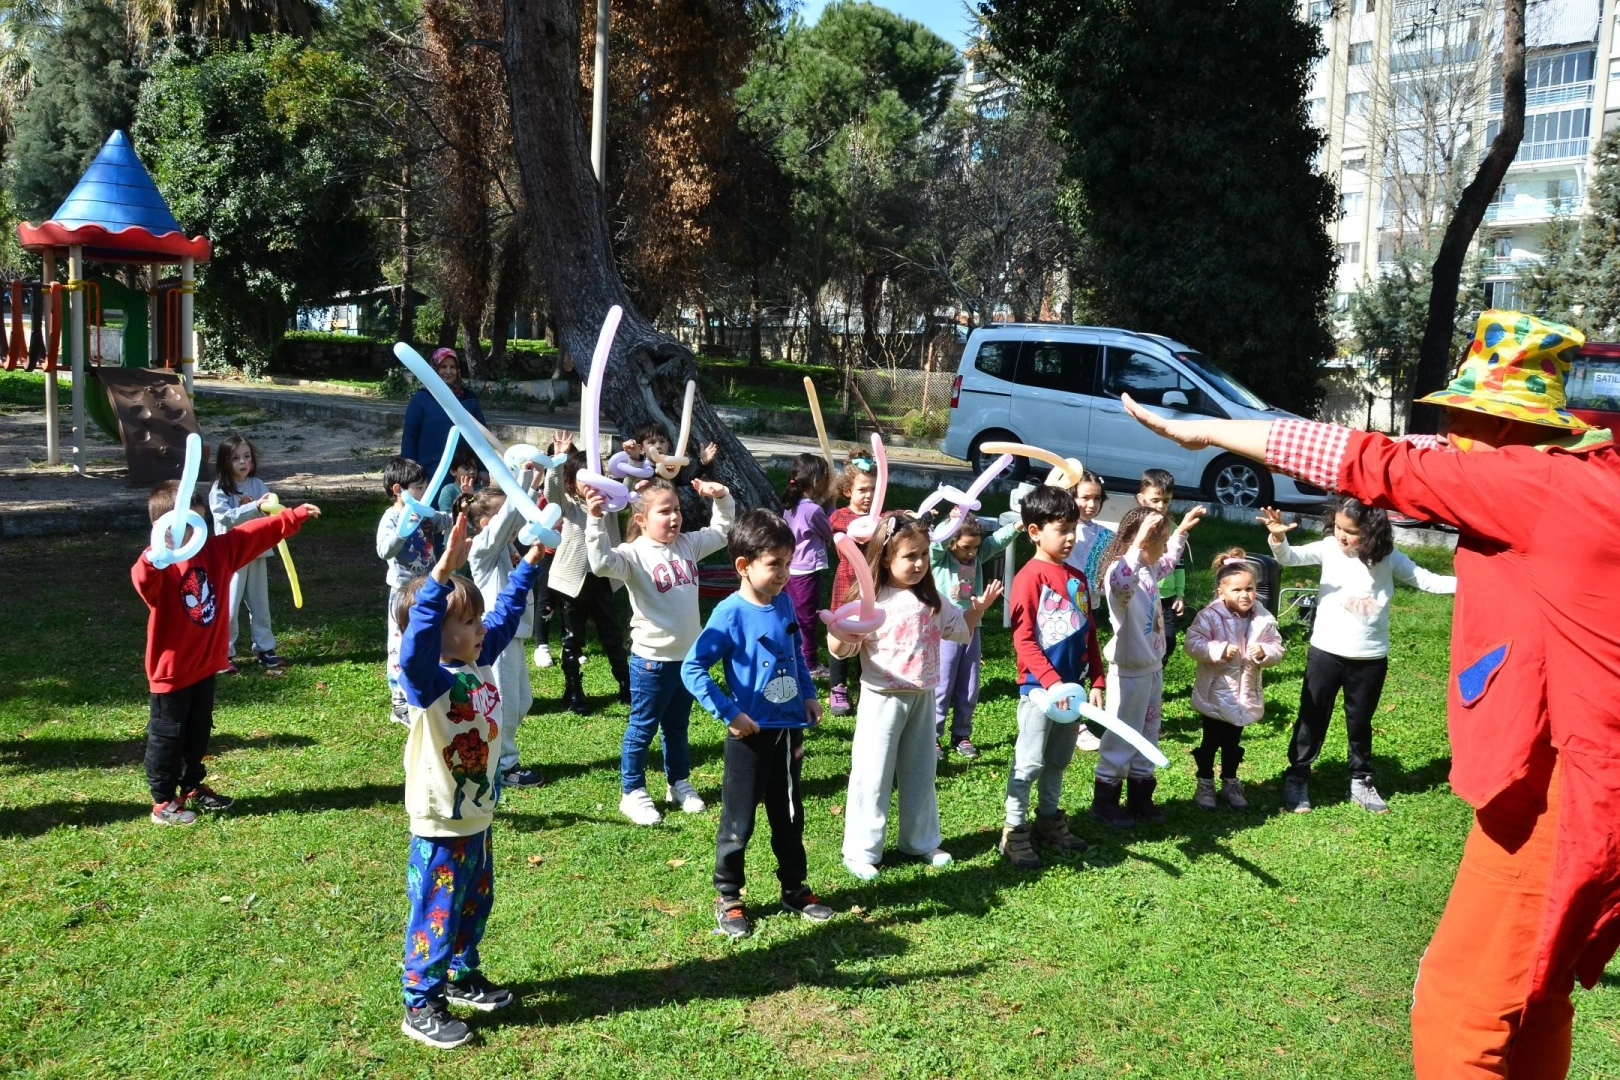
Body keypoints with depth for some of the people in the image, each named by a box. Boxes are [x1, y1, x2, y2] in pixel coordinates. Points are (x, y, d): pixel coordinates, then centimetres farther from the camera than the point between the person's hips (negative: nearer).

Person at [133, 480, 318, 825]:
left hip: (205, 666, 7)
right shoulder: (161, 565, -22)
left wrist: (294, 516, 1)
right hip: (171, 670, -7)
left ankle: (192, 787, 38)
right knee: (167, 735, 6)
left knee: (198, 731, 21)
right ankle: (162, 802, 18)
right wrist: (155, 556, -65)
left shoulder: (217, 550, 0)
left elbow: (255, 534, 4)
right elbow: (142, 581, -44)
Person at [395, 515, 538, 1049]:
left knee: (475, 907, 24)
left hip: (478, 819, 8)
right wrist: (441, 573, -55)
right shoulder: (428, 680, -23)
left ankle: (462, 976, 43)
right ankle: (421, 1006, 20)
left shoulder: (479, 663, 0)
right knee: (436, 916, 5)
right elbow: (418, 636, -45)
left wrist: (530, 562, 15)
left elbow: (506, 613, 14)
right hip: (440, 829, -8)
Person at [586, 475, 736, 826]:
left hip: (688, 655, 6)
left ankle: (679, 784, 37)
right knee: (642, 728, 8)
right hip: (651, 659, -6)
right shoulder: (635, 553, -16)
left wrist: (722, 498, 2)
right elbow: (603, 563, -35)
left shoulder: (688, 544, 4)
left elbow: (723, 531, 18)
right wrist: (595, 521, -45)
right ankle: (632, 793, 20)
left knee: (677, 726, 22)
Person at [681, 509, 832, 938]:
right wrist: (729, 713, -21)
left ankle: (794, 888, 36)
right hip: (750, 734, -6)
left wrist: (809, 695, 8)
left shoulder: (784, 603, 0)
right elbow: (691, 668, -20)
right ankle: (728, 898, 23)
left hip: (789, 730, 6)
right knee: (739, 822, 7)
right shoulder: (730, 614, -18)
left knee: (790, 816, 19)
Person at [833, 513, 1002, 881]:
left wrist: (978, 608, 4)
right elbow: (841, 650, -18)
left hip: (923, 698, 6)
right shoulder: (871, 601, -15)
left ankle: (921, 840, 33)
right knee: (873, 775, 2)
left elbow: (960, 630, 18)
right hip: (882, 699, -5)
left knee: (920, 772, 17)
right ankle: (861, 851, 13)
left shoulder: (931, 599, 4)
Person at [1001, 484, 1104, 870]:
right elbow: (1023, 640, -16)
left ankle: (1050, 819, 32)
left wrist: (1095, 682, 8)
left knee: (1058, 761, 18)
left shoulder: (1078, 578, 8)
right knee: (1029, 762, -1)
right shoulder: (1030, 577, -12)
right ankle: (1014, 833, 9)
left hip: (1072, 686, 7)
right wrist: (1051, 681, -21)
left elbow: (1090, 634, 13)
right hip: (1039, 687, -7)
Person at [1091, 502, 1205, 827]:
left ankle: (1139, 798, 30)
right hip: (1129, 672, -9)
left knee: (1148, 736, 18)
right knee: (1121, 739, 3)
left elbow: (1168, 562, 32)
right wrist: (1139, 542, -54)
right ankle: (1105, 802, 16)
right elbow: (1121, 585, -51)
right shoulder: (1119, 571, -24)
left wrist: (1182, 530, 29)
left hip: (1152, 668, 9)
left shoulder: (1149, 569, 6)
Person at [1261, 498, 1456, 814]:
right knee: (1312, 719, 8)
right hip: (1325, 652, -1)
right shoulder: (1329, 548, -7)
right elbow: (1290, 557, -18)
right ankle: (1297, 779, 19)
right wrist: (1278, 538, -41)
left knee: (1360, 723, 16)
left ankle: (1361, 782, 32)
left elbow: (1425, 580, 3)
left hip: (1370, 658, 1)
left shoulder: (1389, 558, -3)